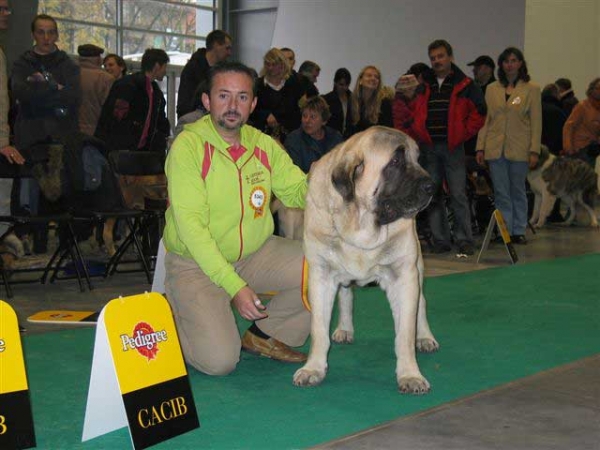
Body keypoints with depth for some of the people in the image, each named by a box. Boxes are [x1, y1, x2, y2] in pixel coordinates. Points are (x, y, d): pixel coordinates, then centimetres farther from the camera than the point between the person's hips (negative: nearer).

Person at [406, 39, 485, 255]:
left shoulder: (465, 86, 2)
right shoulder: (423, 87, 13)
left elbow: (479, 112, 0)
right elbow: (410, 114, 20)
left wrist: (463, 133, -5)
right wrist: (418, 135, 7)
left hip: (453, 147, -4)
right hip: (428, 148, 4)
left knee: (458, 195, -7)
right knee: (432, 195, 5)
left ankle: (464, 240, -1)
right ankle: (440, 240, 11)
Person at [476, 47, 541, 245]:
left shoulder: (531, 89, 3)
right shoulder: (492, 89, 10)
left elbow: (536, 122, 0)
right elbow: (484, 120, 10)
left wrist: (534, 151, -8)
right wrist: (480, 147, 2)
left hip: (519, 149, -2)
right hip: (495, 149, 2)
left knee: (518, 192, 7)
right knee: (501, 193, 3)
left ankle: (518, 231, 15)